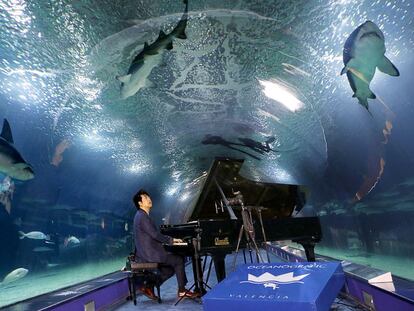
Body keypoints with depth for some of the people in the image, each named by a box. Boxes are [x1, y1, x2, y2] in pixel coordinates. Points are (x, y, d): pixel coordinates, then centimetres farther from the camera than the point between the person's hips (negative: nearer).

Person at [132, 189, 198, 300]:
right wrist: (171, 240, -9)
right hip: (149, 254, -10)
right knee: (179, 260, -6)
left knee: (171, 267, 13)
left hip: (148, 252, 10)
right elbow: (155, 235, -21)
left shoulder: (142, 215, 15)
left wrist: (169, 240, 11)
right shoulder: (142, 217, -17)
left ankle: (149, 287, 16)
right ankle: (182, 290, 6)